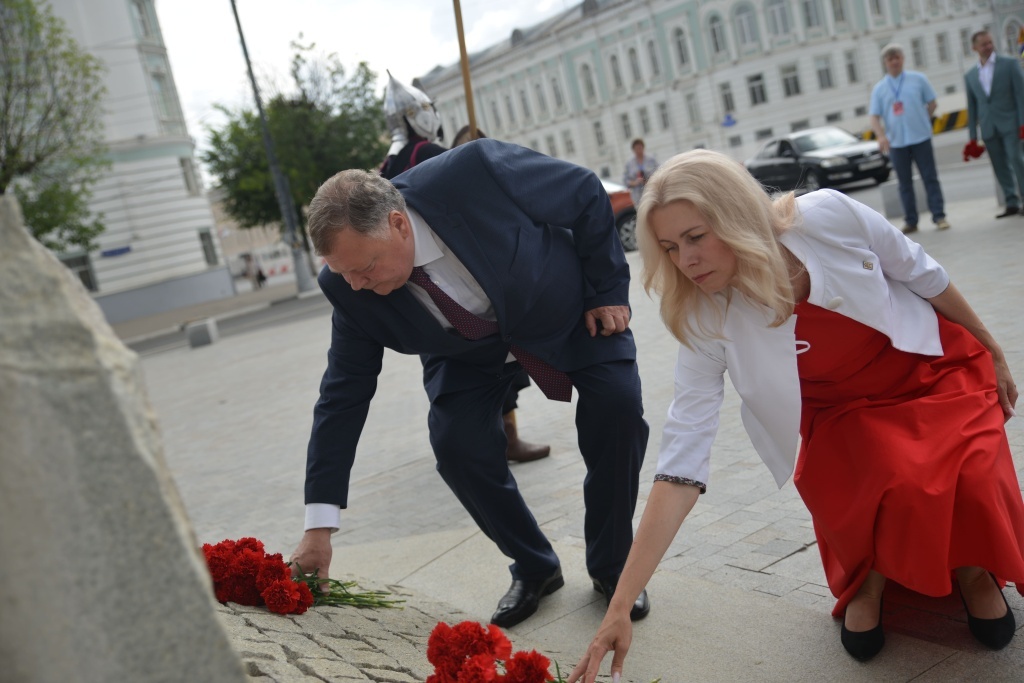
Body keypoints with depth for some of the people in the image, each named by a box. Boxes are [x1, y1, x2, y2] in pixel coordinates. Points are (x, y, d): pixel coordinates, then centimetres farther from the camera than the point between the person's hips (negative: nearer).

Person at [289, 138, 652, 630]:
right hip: (469, 349, 2)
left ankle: (613, 567, 2)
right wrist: (318, 526, -17)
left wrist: (608, 289, -16)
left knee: (618, 405, -21)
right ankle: (533, 570, 5)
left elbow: (586, 194, -20)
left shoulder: (477, 171, -37)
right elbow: (344, 395, -17)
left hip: (569, 309, -1)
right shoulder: (350, 289, -24)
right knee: (457, 445, -20)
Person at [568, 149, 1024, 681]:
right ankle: (869, 576, 2)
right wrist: (618, 608, -30)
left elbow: (924, 275, -7)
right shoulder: (707, 325, -24)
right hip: (848, 416, 0)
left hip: (938, 371, 1)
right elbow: (681, 465, -26)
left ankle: (971, 569, 7)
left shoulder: (830, 217, -26)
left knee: (967, 480, -27)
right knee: (895, 483, -31)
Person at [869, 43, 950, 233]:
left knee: (930, 178, 1)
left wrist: (919, 122, 3)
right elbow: (874, 117, -1)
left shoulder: (918, 79, 3)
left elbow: (931, 104, 9)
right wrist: (881, 136, -17)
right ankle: (910, 221, 11)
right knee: (905, 183, 6)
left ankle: (939, 216, 5)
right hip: (896, 142, 1)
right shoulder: (879, 88, 4)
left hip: (921, 138, -1)